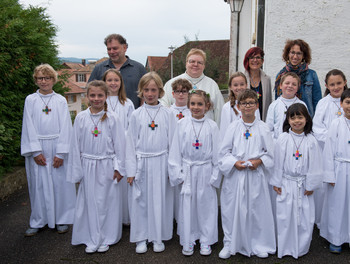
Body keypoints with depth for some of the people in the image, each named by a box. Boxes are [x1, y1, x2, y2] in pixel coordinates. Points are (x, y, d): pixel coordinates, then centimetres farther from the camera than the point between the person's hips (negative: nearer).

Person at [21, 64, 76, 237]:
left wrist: (61, 153, -9)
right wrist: (36, 151, -8)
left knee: (59, 183, 3)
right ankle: (37, 221, 20)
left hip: (57, 148, 0)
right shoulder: (30, 100, 4)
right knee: (38, 184, 6)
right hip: (37, 148, 1)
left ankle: (62, 219, 18)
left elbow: (65, 127, -2)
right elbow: (29, 127, 0)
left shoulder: (61, 100, 2)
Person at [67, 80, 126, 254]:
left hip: (107, 167, -1)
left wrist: (119, 168, -3)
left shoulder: (112, 118, -4)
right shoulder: (81, 118, -1)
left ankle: (106, 238, 23)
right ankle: (91, 239, 24)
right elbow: (76, 146, 4)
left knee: (107, 202, 7)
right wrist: (77, 172, 4)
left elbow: (119, 145, -1)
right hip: (88, 167, 1)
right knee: (89, 202, 8)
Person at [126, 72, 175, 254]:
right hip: (142, 163, 0)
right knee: (141, 200, 7)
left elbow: (172, 141, 2)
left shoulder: (167, 114, 1)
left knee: (160, 199, 6)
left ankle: (158, 237, 24)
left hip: (161, 163, 0)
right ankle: (141, 238, 23)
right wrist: (131, 170, 0)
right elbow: (131, 143, 3)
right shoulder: (136, 115, 2)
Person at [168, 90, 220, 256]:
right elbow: (175, 150, 1)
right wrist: (177, 173, -2)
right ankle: (188, 241, 26)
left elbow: (216, 152, 0)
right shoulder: (182, 124, -1)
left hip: (206, 171, -1)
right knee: (187, 205, 8)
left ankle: (206, 241, 26)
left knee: (206, 205, 8)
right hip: (187, 171, 1)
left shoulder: (212, 126, -3)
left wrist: (215, 176, -1)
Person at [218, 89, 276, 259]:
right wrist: (234, 162, -13)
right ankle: (230, 244, 23)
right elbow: (223, 152, 2)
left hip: (256, 175, 0)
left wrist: (259, 161, -12)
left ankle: (259, 244, 26)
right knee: (232, 209, 6)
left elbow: (269, 153, 5)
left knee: (257, 209, 7)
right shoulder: (233, 127, 1)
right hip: (235, 175, 0)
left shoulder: (263, 128, 1)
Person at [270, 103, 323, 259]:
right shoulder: (283, 138, -6)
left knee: (305, 217, 6)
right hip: (286, 184, -1)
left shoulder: (311, 140, -4)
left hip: (303, 185, 1)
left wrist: (311, 185, 0)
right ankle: (285, 248, 24)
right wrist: (276, 183, -1)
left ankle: (301, 248, 25)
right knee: (285, 216, 7)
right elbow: (278, 162, -2)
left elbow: (314, 165, 0)